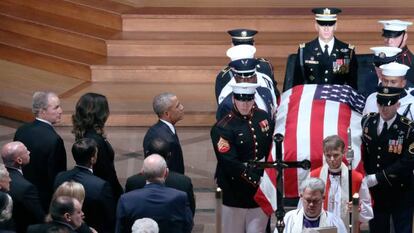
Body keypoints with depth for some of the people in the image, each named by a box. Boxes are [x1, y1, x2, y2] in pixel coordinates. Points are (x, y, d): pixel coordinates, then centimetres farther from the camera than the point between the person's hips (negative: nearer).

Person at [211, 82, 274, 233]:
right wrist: (256, 180, -21)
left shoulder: (263, 117, 4)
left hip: (262, 192, 4)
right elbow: (230, 163, -20)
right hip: (236, 192, -4)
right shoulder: (223, 128, -14)